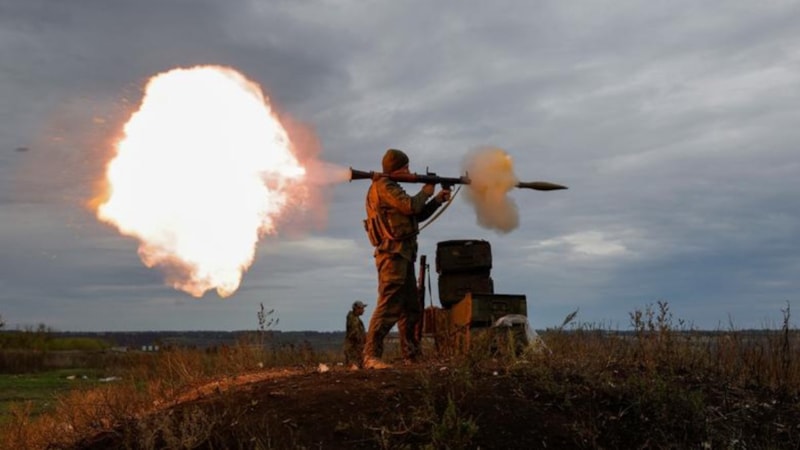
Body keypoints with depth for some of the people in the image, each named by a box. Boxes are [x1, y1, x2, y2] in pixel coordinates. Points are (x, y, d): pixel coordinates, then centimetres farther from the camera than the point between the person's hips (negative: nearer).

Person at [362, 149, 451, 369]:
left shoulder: (391, 187, 24)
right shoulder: (383, 186, -8)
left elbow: (417, 215, 27)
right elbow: (410, 206, -19)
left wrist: (437, 200, 17)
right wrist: (425, 192, 0)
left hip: (403, 255, 11)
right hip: (393, 254, -11)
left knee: (411, 308, 13)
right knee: (389, 306, -16)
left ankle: (412, 356, 19)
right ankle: (371, 355, -16)